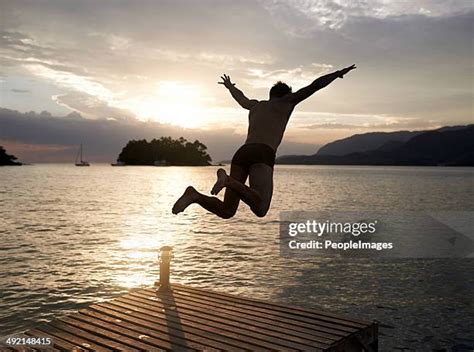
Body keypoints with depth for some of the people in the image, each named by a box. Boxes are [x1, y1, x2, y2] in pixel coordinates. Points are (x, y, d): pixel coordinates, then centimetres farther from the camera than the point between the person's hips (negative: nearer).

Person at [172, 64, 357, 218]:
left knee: (226, 212, 4)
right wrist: (338, 73, 29)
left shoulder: (255, 105, 36)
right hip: (262, 156, -6)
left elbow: (240, 97, 58)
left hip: (241, 154, 6)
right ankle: (228, 180, -38)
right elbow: (315, 86, 17)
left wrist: (229, 86, 80)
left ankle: (195, 195, -22)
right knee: (260, 210, -21)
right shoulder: (286, 101, 22)